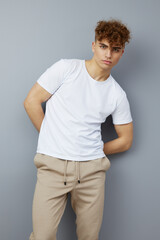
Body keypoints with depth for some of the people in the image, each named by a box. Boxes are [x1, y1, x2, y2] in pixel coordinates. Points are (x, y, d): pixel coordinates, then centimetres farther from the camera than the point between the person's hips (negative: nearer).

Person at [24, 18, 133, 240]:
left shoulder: (118, 95, 9)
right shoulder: (67, 68, 1)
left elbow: (126, 140, 16)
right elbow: (31, 101, 1)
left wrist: (93, 152, 10)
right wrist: (52, 139, 4)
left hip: (92, 169, 3)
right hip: (53, 164, -2)